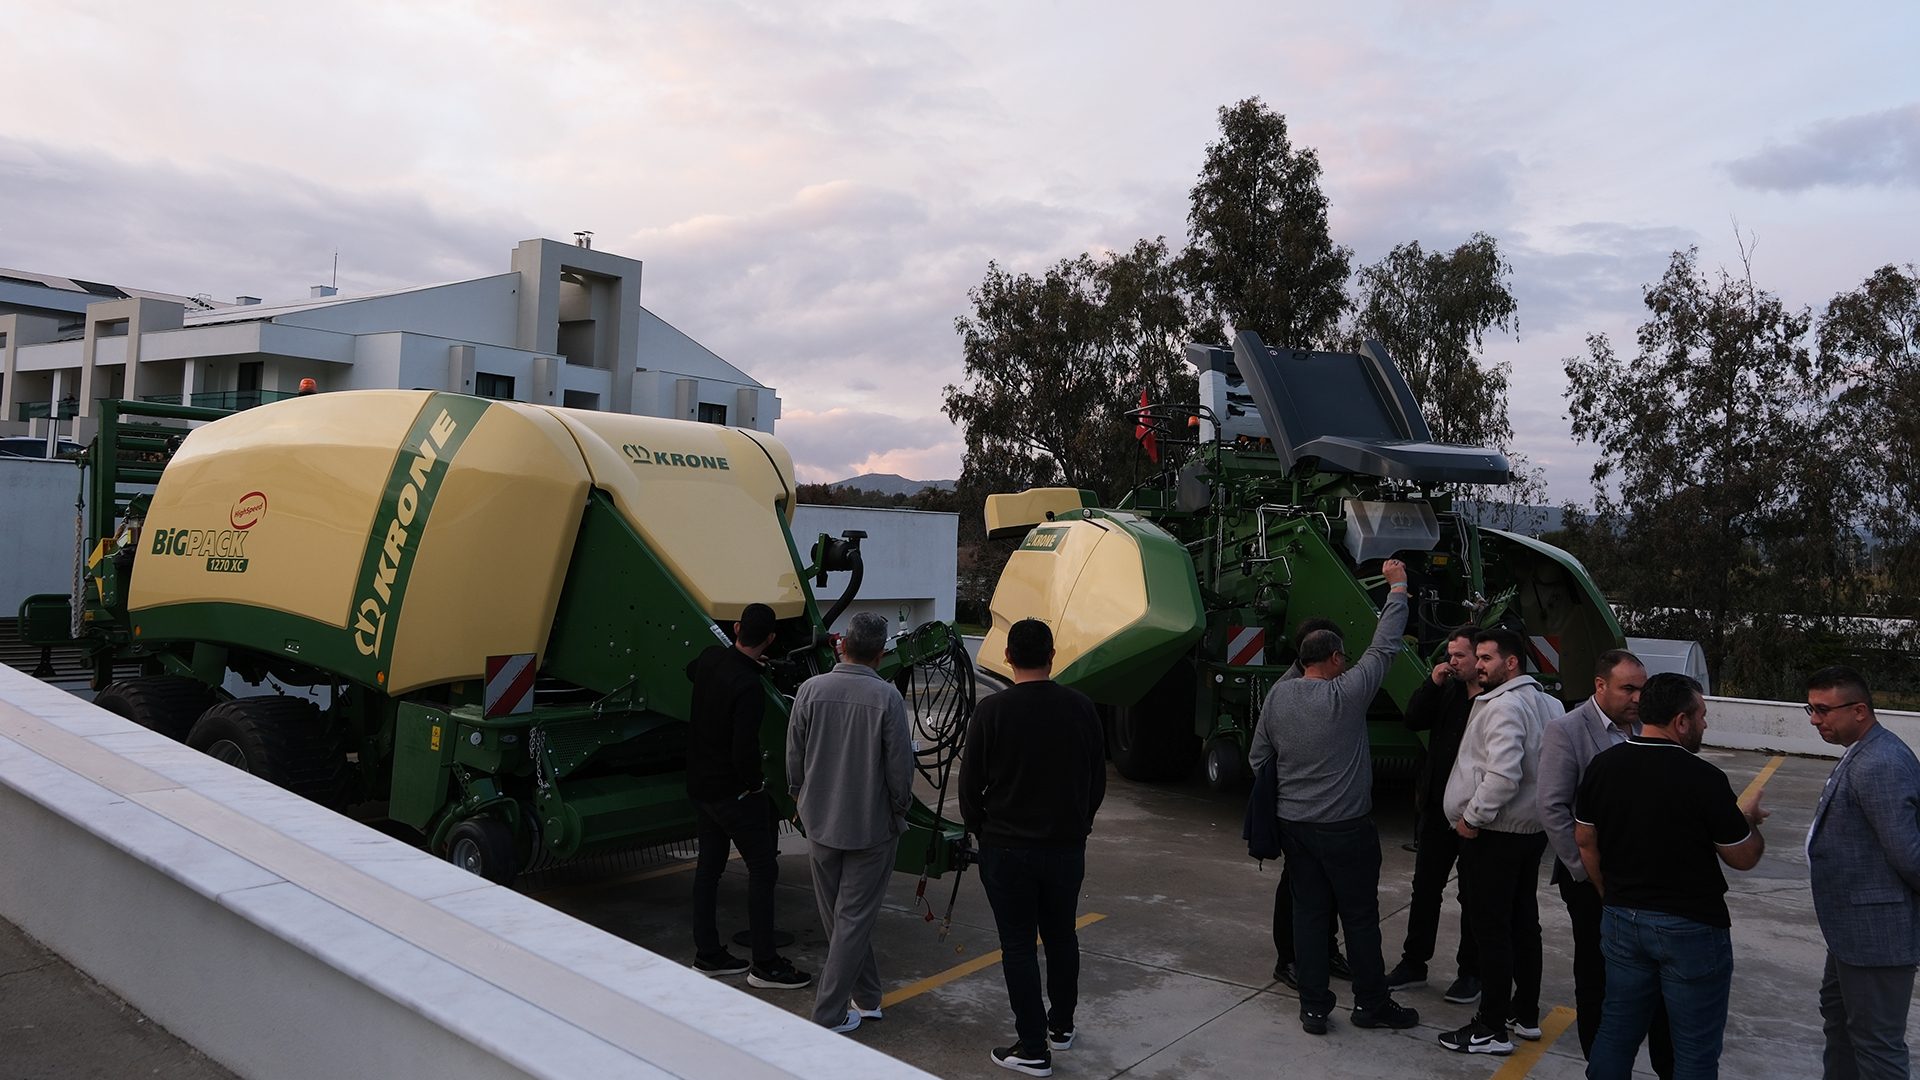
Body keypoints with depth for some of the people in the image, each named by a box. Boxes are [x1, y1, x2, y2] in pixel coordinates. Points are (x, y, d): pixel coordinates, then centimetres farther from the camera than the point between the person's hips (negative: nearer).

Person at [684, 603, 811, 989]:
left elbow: (689, 671, 27)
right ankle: (765, 964, 3)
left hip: (700, 785, 9)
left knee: (708, 866, 15)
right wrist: (755, 783, -9)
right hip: (733, 792, -9)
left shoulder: (711, 659, 0)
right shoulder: (749, 687, -25)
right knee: (763, 869, -1)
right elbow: (744, 751, -28)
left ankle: (707, 954, 24)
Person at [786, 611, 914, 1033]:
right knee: (854, 918, 7)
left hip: (820, 823, 3)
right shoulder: (887, 698, -16)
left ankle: (865, 998, 31)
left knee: (837, 916, 17)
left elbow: (794, 761, 0)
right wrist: (900, 810, 7)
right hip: (872, 826, -3)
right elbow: (900, 769, -11)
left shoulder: (811, 690, -7)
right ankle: (829, 1012, 10)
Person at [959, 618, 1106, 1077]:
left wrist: (980, 830, 10)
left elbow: (970, 784, -7)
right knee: (1061, 937, 19)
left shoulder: (992, 710, -14)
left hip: (1007, 848, -4)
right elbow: (1098, 781, 5)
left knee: (1018, 945, 5)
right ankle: (1061, 1026, 33)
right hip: (1067, 846, 4)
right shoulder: (1081, 708, -3)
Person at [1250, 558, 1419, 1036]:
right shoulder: (1346, 694, -13)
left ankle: (1313, 1008, 15)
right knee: (1360, 917, 9)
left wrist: (1268, 805, 20)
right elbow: (1384, 648, -4)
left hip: (1293, 825, 5)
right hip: (1344, 827, -5)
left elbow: (1258, 757, 8)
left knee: (1308, 914, 10)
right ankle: (1371, 1003, 21)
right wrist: (1398, 588, 5)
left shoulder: (1278, 694, 1)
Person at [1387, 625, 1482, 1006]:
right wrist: (1432, 684, -8)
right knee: (1425, 888, 13)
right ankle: (1414, 963, 25)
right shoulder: (1447, 690, 5)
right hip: (1437, 806, 6)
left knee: (1473, 895, 9)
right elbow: (1413, 720, 4)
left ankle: (1470, 972, 23)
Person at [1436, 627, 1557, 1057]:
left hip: (1495, 834, -10)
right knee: (1524, 923, 17)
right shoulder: (1546, 703, 12)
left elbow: (1503, 775, -28)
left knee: (1491, 930, -2)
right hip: (1531, 829, 10)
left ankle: (1492, 1029, 5)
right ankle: (1526, 1014, 28)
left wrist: (1472, 817, -18)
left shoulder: (1504, 705, -19)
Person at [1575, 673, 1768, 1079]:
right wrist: (1748, 817, 12)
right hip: (1690, 926, -5)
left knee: (1616, 1031, 17)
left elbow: (1585, 840, 7)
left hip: (1621, 919, 5)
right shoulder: (1704, 779, -19)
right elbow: (1743, 858, -8)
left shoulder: (1602, 765, -2)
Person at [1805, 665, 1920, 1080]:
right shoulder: (1862, 754, 8)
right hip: (1855, 926, 11)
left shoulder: (1879, 765, -25)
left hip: (1876, 932, -11)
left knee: (1876, 1042, 1)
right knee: (1837, 1013, 26)